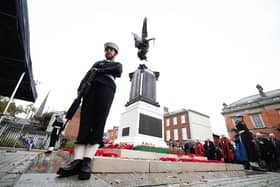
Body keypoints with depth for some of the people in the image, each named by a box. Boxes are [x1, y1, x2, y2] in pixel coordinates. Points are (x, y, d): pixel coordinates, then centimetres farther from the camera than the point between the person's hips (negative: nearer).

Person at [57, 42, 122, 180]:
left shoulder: (118, 64, 27)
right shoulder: (98, 63, 35)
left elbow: (118, 72, 2)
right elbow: (88, 75, 19)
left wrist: (98, 71, 6)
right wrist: (80, 88, 2)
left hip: (106, 89, -3)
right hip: (91, 88, 3)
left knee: (98, 124, -15)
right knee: (85, 123, -12)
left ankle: (87, 161, -19)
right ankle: (77, 161, -18)